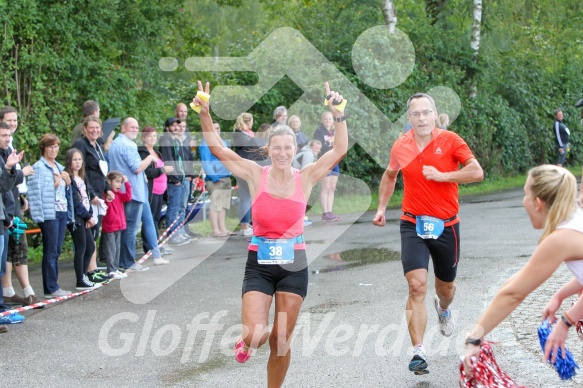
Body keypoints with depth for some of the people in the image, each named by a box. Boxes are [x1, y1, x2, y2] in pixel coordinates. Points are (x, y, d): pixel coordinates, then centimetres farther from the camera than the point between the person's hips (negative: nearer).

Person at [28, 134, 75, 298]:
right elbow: (36, 192, -12)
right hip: (49, 214, -7)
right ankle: (50, 289, -3)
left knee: (57, 251, 9)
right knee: (50, 252, -6)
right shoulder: (39, 167, -6)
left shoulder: (60, 168, 18)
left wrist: (67, 182, 6)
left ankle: (54, 286, 13)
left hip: (62, 212, 7)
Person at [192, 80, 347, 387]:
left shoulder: (306, 177, -2)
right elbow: (217, 148, -9)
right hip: (259, 263, -1)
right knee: (255, 334, -13)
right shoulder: (256, 174, -3)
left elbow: (340, 149, -8)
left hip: (293, 264, 1)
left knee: (281, 340, 6)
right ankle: (246, 343, 25)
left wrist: (338, 115, -19)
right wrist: (205, 114, -20)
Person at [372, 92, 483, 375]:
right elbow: (390, 176, 21)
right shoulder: (400, 146, 1)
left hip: (446, 226, 0)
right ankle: (418, 352, -18)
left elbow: (476, 172, -16)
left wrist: (442, 175, -21)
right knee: (417, 285, -17)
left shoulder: (450, 140, -7)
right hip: (413, 225, 0)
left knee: (446, 286, 17)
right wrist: (381, 207, 17)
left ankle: (443, 309, 56)